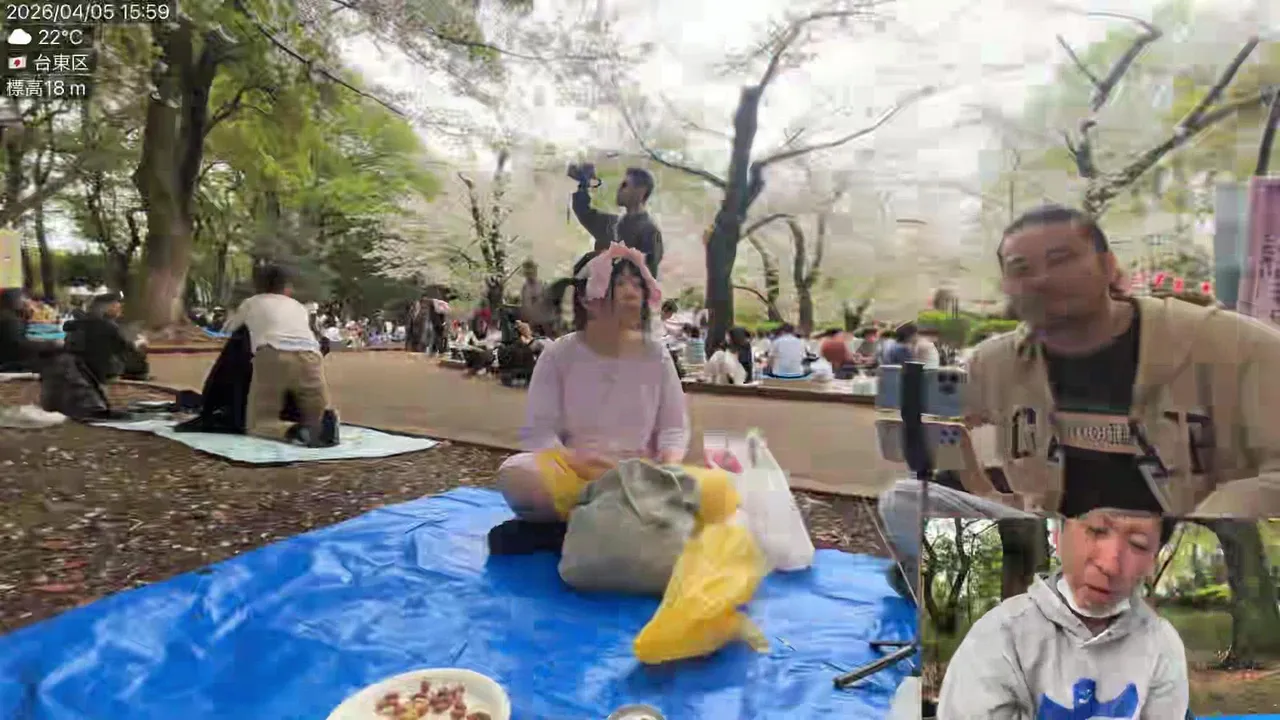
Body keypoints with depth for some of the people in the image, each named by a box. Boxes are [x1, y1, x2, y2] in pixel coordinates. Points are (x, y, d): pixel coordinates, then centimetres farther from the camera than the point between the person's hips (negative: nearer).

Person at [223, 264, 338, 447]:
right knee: (318, 417, 19)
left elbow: (229, 327, 47)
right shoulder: (299, 307, 33)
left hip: (272, 357, -2)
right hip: (309, 358, 2)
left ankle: (292, 431, -20)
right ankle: (325, 422, -17)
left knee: (257, 424, 12)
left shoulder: (251, 303, 30)